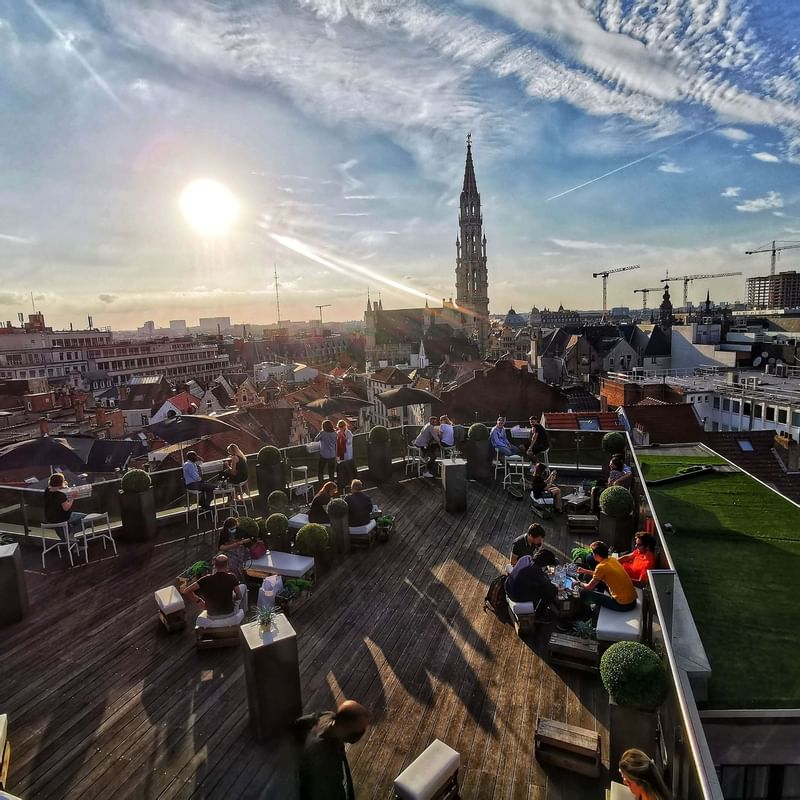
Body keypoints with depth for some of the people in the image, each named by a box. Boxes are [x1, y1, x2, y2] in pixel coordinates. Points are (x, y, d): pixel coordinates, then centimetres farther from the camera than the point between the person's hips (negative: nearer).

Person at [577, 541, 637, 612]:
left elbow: (589, 587, -6)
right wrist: (586, 571, 29)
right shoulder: (613, 560, 5)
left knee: (584, 592, 1)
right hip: (633, 600, 8)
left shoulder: (601, 566, -17)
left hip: (622, 605, -8)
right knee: (600, 581, 25)